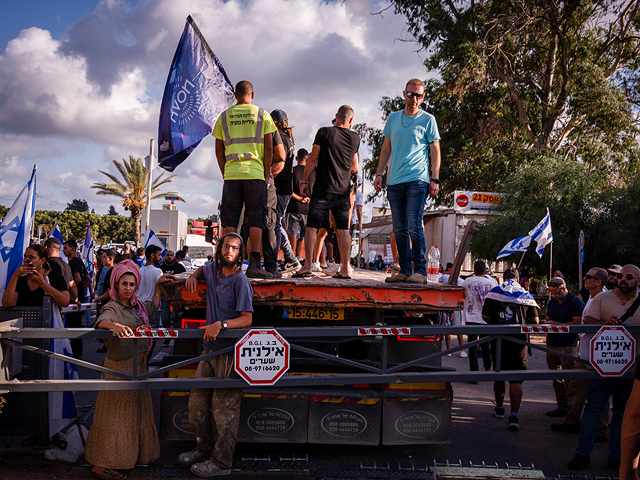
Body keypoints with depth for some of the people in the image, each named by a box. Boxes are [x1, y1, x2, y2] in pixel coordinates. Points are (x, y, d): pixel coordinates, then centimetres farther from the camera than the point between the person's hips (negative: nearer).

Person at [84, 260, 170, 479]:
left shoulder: (137, 305, 11)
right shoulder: (112, 307, -12)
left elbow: (153, 306, 32)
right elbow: (101, 322, -34)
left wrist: (158, 286, 23)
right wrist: (115, 325, -54)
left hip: (139, 364, 8)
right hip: (119, 366, -8)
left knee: (137, 411, 15)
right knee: (116, 413, -5)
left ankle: (136, 454, 27)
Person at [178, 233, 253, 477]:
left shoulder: (240, 281, -12)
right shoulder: (213, 268, 9)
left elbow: (246, 319, -16)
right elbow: (202, 270, 36)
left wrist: (221, 325, -29)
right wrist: (193, 276, 14)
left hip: (231, 351, -8)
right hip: (210, 348, 8)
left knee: (224, 407, -2)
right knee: (196, 403, 14)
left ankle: (221, 462, 9)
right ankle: (204, 449, 32)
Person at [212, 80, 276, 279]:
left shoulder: (224, 116, 10)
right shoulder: (262, 115, 5)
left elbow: (218, 149, 8)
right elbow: (269, 147, 0)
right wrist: (266, 175, 6)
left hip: (231, 174, 2)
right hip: (255, 173, -2)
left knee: (230, 221, 5)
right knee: (255, 220, 0)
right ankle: (254, 264, -5)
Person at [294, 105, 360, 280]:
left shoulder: (324, 132, -2)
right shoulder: (355, 138, 7)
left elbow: (313, 159, -6)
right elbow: (354, 168, 15)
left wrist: (304, 181, 1)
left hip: (323, 189, -3)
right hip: (344, 191, 3)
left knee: (312, 227, 0)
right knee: (343, 230, 7)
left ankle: (307, 265, -9)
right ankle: (345, 269, 4)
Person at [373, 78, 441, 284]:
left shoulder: (428, 120, 4)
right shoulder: (393, 118, 16)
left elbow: (435, 151, 3)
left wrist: (435, 179, -5)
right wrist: (379, 173, 11)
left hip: (417, 181, -5)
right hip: (394, 182, 5)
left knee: (414, 226, -13)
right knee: (399, 229, 5)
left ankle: (420, 271, -8)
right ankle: (405, 270, 10)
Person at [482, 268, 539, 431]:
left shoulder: (494, 292, 1)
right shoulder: (526, 295, 3)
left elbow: (485, 316, -2)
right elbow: (535, 320, 2)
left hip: (499, 339, 1)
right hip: (519, 340, 0)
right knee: (516, 378, 0)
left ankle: (499, 408, 31)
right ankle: (514, 415, -10)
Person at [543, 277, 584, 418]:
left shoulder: (575, 301, -6)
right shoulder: (552, 302, 17)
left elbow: (578, 323, -13)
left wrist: (556, 324, -14)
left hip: (567, 345, -7)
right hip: (551, 345, 7)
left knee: (569, 378, -7)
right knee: (557, 378, 8)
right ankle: (561, 407, 14)